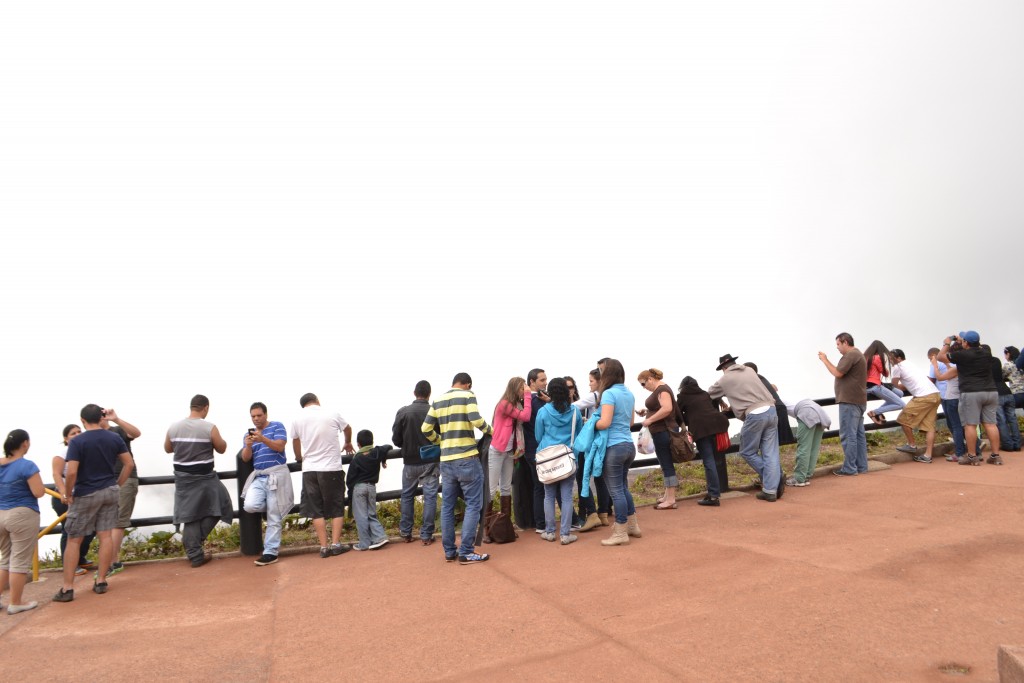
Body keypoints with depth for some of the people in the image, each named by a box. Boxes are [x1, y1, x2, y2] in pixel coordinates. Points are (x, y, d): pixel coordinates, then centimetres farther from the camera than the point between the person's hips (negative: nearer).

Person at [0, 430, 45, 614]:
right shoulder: (27, 465, -16)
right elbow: (38, 492, -16)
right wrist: (33, 480, 1)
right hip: (22, 516, -7)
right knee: (19, 561, 3)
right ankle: (15, 603, 10)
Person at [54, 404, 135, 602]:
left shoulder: (77, 441, -13)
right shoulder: (115, 438, 0)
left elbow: (71, 472, -19)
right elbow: (129, 463, 2)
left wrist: (67, 494, -5)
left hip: (85, 495, -4)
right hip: (109, 491, 4)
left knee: (74, 540, 6)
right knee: (105, 535, 8)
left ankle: (67, 588, 8)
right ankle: (100, 581, 14)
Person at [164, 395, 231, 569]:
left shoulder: (173, 427, -1)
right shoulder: (210, 428, -14)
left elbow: (167, 449, 14)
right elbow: (221, 449, -2)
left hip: (182, 477, 5)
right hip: (204, 476, -5)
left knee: (189, 516, 10)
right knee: (219, 506, 16)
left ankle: (195, 556, 13)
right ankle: (196, 539, 7)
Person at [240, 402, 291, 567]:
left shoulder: (277, 426, 2)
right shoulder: (248, 434, 16)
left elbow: (280, 447, -12)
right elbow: (245, 458, 7)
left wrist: (262, 439, -26)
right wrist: (248, 445, -14)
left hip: (276, 474, -5)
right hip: (258, 477, 5)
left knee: (274, 517, -4)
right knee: (249, 506, -19)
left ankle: (270, 552, 4)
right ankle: (273, 507, 13)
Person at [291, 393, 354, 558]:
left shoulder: (297, 420, 2)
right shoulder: (333, 415, -2)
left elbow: (296, 445, 16)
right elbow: (348, 429, 18)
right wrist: (348, 443, 40)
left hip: (309, 470, 2)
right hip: (332, 469, -2)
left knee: (316, 510, 8)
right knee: (337, 508, 9)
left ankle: (324, 547, 7)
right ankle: (336, 544, 5)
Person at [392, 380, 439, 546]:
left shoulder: (403, 412, -8)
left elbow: (396, 439, -3)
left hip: (410, 462, 1)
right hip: (430, 462, -1)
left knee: (407, 496, 17)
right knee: (430, 497, 6)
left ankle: (406, 532, 26)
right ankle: (426, 535, 9)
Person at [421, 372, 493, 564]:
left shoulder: (438, 401, 13)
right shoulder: (468, 396, -3)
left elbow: (426, 428, 9)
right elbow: (476, 420, -17)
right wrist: (490, 430, 1)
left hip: (446, 460, 6)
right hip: (467, 459, -6)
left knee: (447, 506, 12)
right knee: (473, 505, 2)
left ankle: (449, 551, 18)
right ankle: (466, 552, 1)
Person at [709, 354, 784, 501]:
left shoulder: (724, 380, 9)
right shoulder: (750, 370, 20)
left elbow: (708, 395, 23)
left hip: (754, 415, -5)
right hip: (770, 410, 5)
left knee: (748, 452, 12)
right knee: (770, 453, 5)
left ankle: (776, 476, 13)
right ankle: (771, 490, 4)